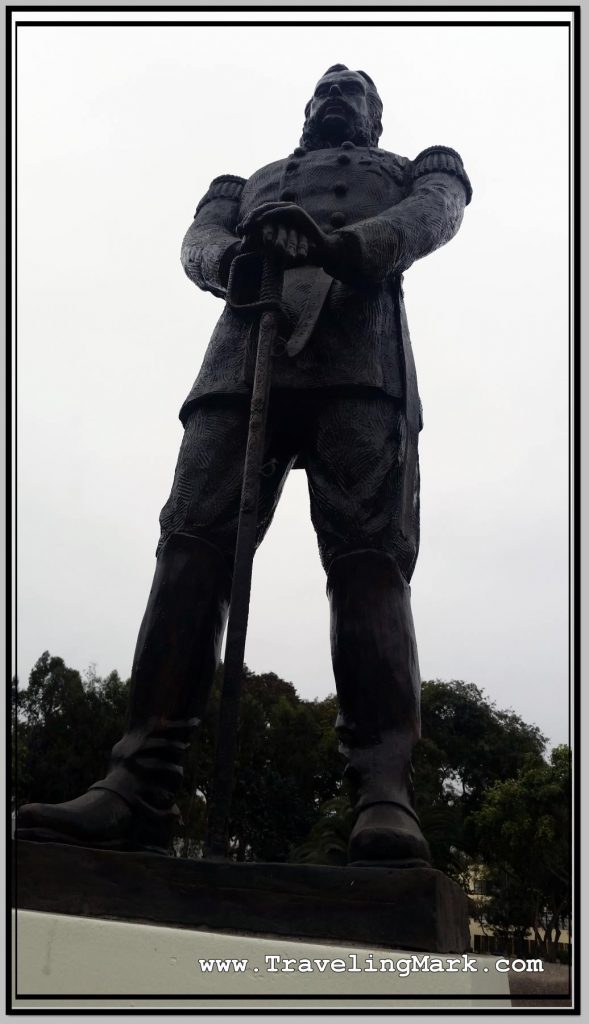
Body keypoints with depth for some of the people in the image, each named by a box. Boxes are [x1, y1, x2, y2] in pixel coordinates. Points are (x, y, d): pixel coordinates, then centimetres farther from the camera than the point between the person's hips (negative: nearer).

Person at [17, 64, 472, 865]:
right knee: (194, 544, -18)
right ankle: (140, 784, -27)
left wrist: (346, 246, -15)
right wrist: (236, 259, -9)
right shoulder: (254, 181, 39)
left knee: (369, 556, -21)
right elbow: (200, 240, 19)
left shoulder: (405, 172, 33)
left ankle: (384, 797, -31)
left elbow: (438, 208, 9)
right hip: (245, 356, 2)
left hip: (360, 357, -2)